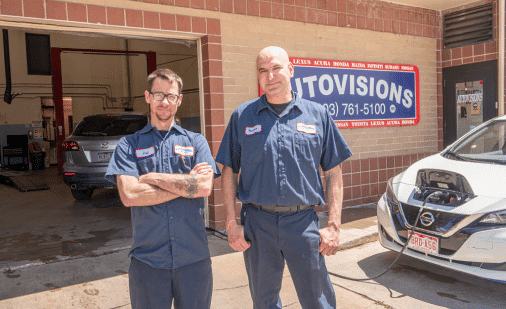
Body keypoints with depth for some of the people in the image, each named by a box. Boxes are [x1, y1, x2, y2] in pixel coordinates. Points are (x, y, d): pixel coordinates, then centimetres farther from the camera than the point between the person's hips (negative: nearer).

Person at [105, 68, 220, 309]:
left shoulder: (196, 142, 7)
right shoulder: (128, 146, 4)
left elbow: (205, 187, -9)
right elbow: (129, 196, -11)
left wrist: (153, 177, -9)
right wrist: (187, 183, -10)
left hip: (194, 257, 1)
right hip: (147, 260, -1)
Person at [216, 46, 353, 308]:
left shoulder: (317, 115, 4)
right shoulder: (242, 116, 4)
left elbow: (333, 174, 4)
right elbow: (229, 172, 5)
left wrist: (333, 226, -3)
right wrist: (232, 223, -2)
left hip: (303, 222, 0)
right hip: (257, 223, 1)